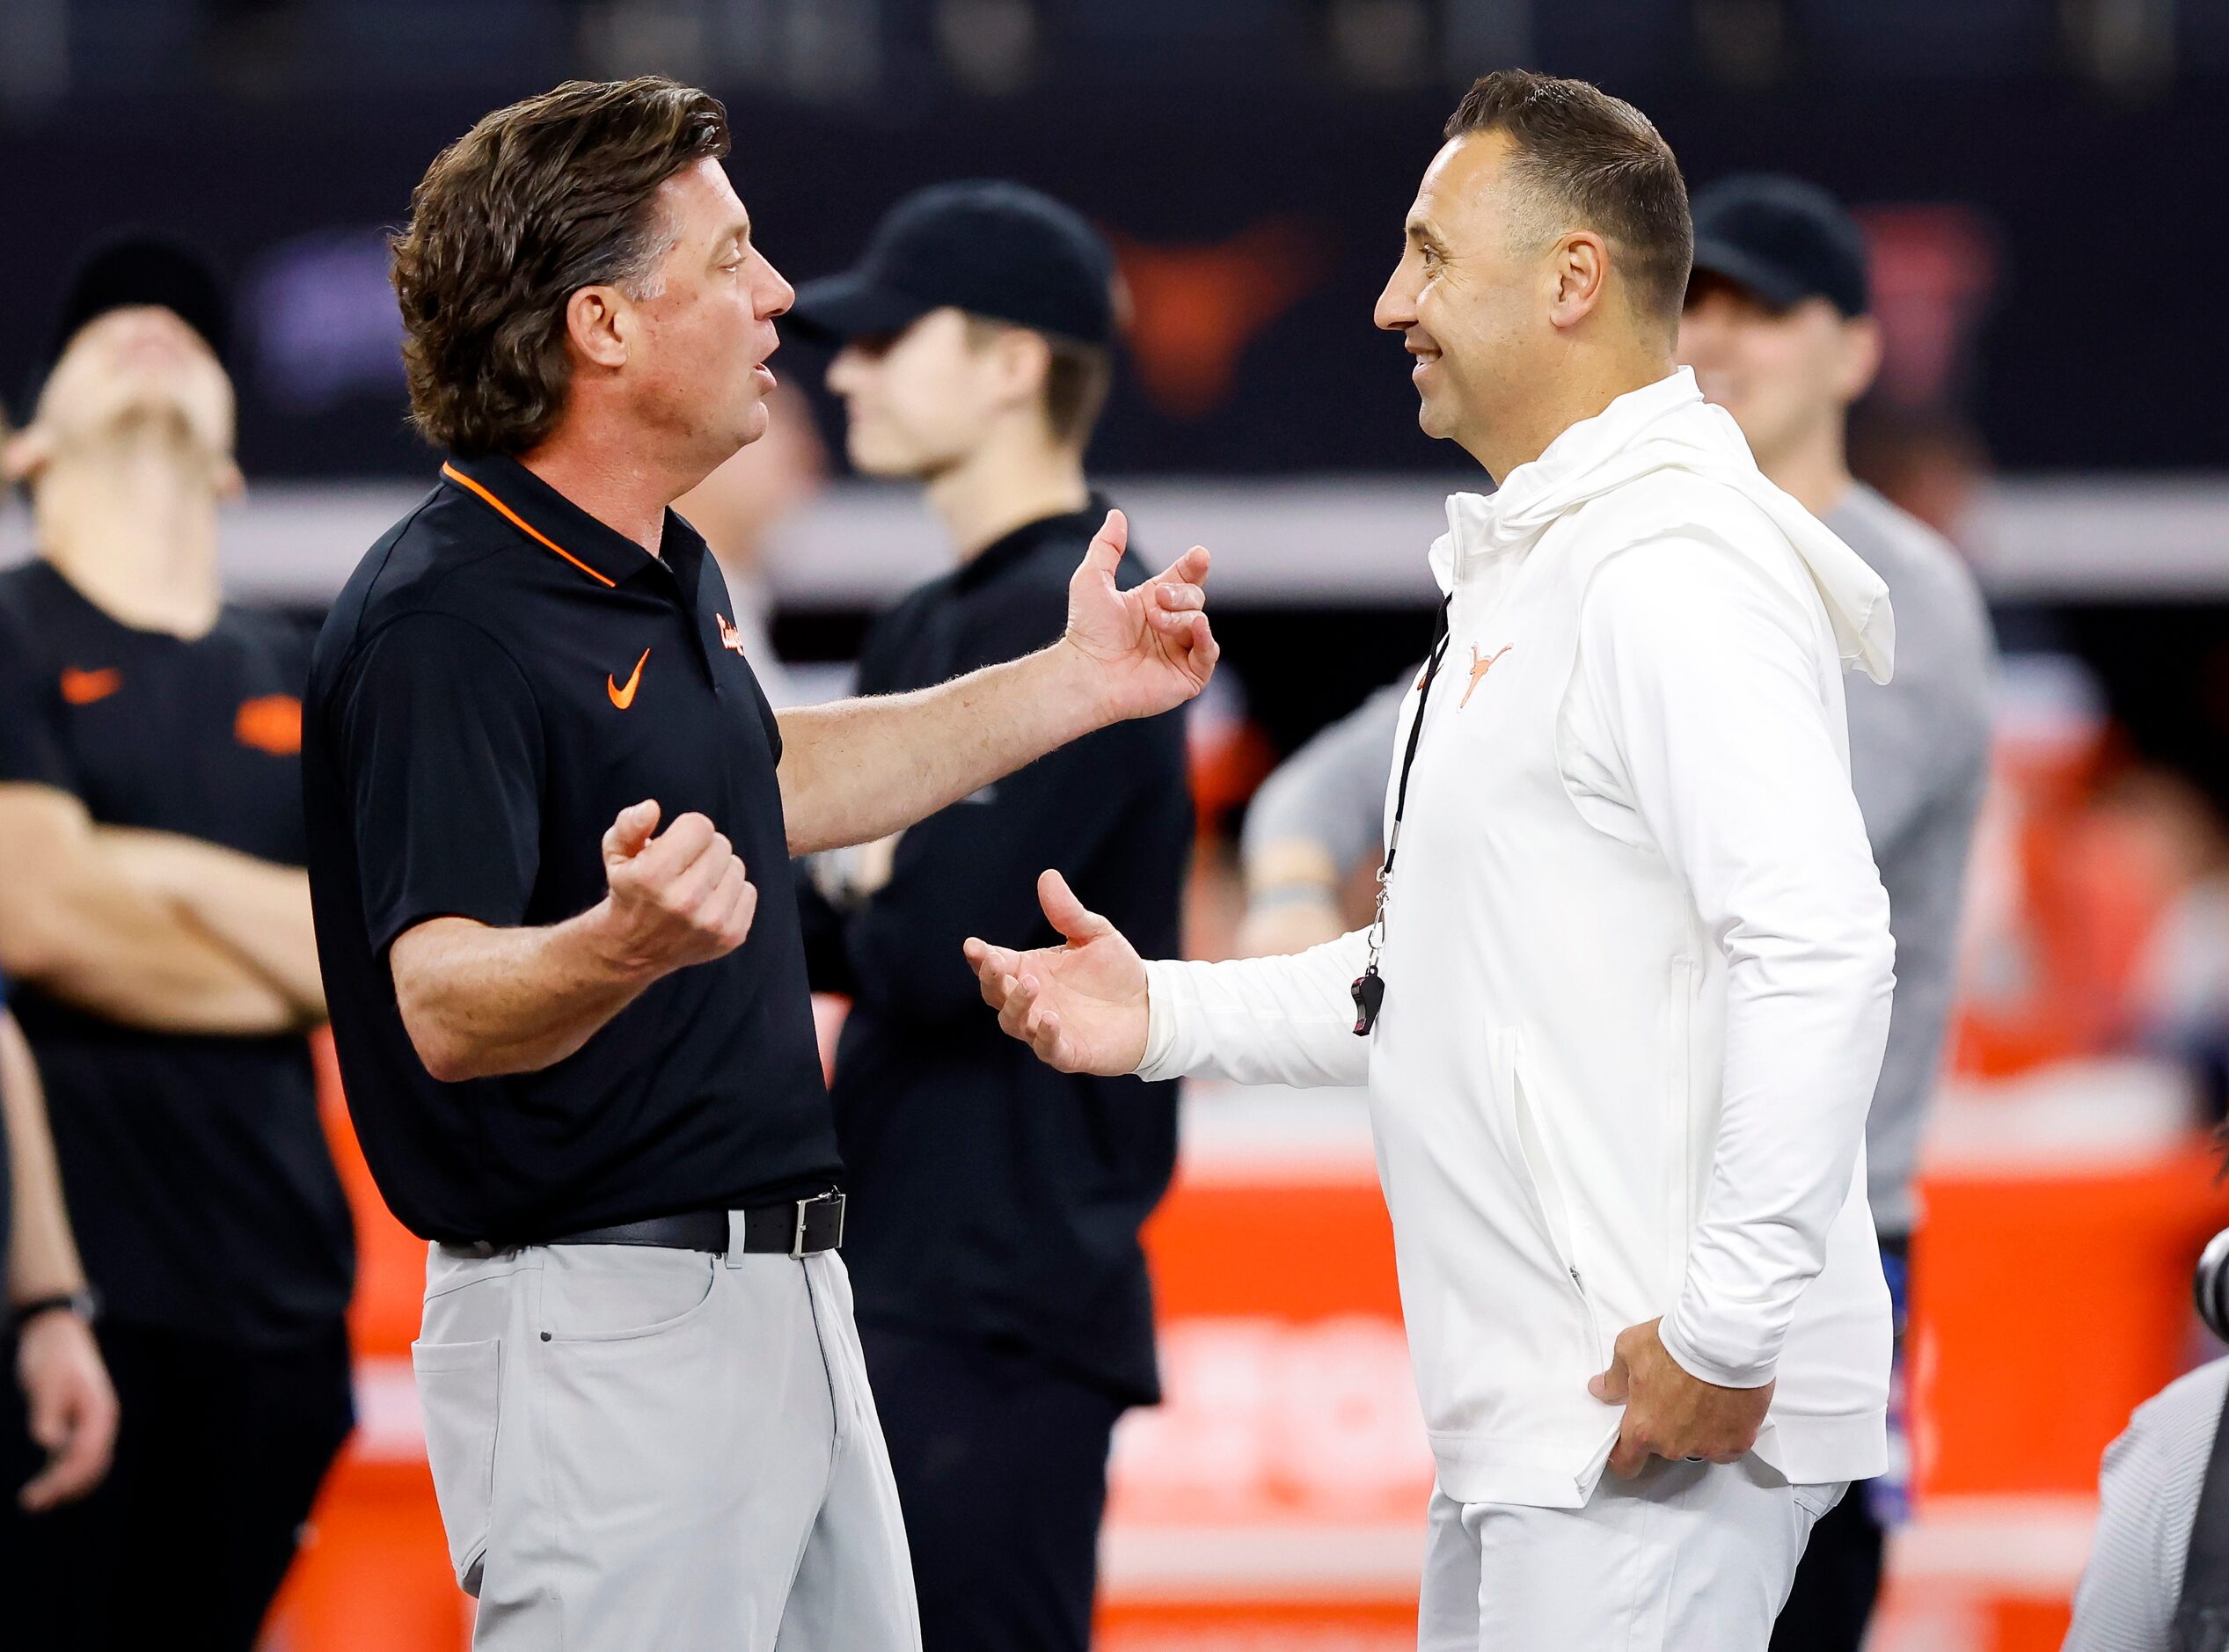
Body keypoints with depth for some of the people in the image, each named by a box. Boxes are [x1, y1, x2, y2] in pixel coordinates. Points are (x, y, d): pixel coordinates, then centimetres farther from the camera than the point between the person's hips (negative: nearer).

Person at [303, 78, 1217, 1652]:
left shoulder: (666, 573, 12)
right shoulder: (440, 619, -18)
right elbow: (444, 1011, -27)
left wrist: (1077, 684, 32)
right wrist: (620, 947, -47)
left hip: (783, 1292, 10)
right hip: (602, 1326, -10)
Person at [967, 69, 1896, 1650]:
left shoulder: (1675, 573, -16)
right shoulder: (1530, 569, 20)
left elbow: (1820, 953, -26)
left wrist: (1725, 1327, -26)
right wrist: (1167, 1013, 17)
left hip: (1659, 1415, -11)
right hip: (1524, 1418, 11)